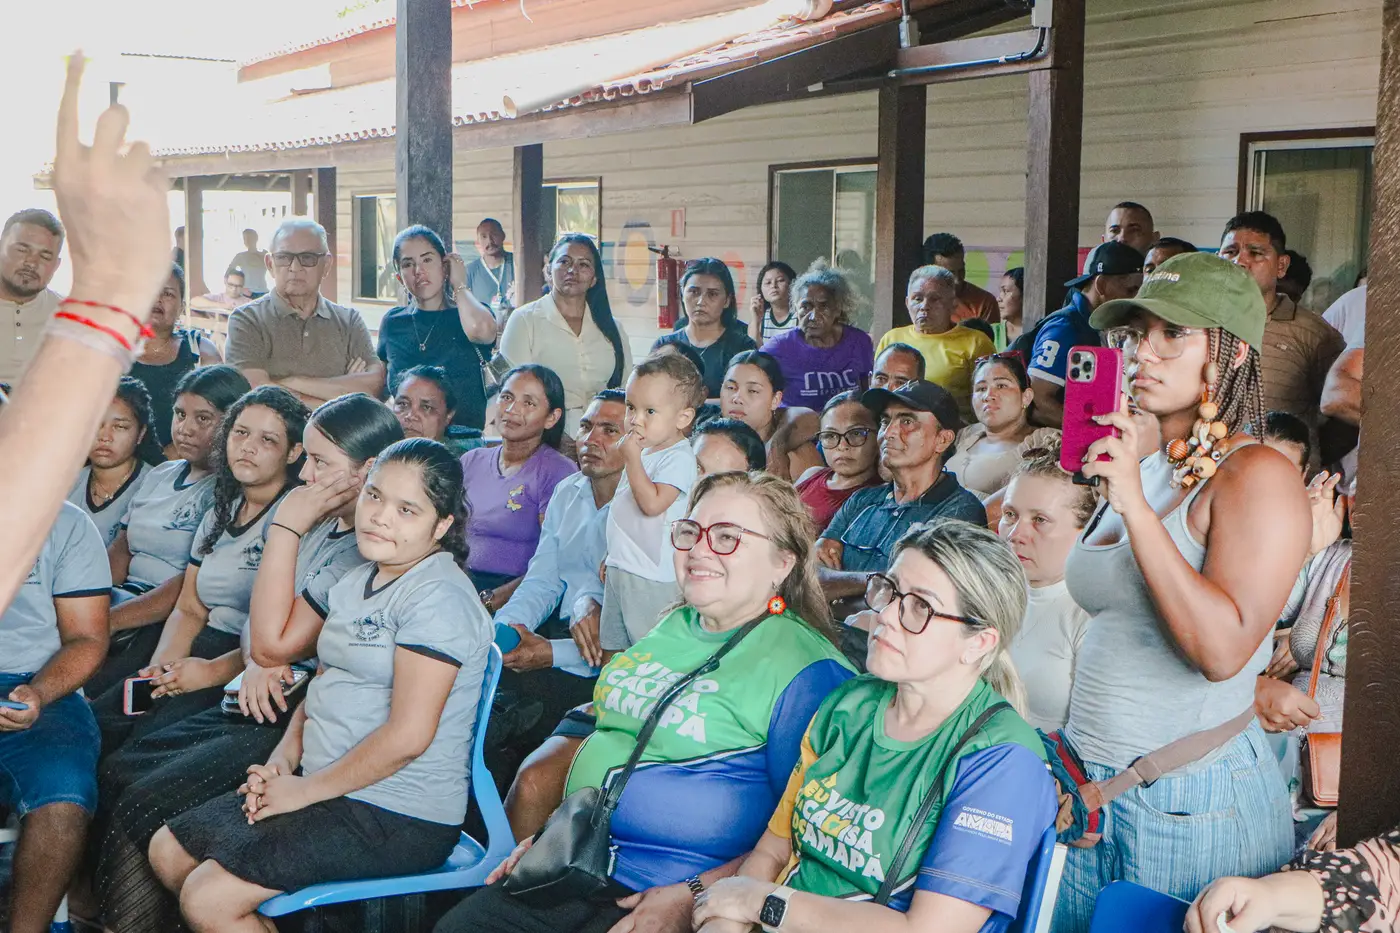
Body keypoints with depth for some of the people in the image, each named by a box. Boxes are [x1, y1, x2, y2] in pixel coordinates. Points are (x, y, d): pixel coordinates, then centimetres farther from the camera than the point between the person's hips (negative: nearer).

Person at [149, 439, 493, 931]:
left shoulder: (438, 596, -19)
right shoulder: (356, 582, 12)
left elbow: (407, 735, -24)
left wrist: (304, 790, -14)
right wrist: (283, 759, 1)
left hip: (398, 817, -10)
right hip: (324, 787, 10)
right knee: (168, 851, 12)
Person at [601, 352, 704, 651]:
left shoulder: (679, 458, -15)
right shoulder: (644, 452, 13)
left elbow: (652, 504, -28)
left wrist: (632, 459, -24)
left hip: (653, 578, -9)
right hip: (620, 569, 9)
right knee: (613, 649, 16)